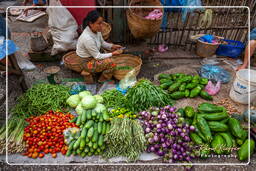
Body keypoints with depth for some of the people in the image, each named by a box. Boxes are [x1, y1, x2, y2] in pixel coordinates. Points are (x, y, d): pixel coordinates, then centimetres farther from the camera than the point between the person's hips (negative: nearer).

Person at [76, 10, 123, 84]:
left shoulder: (96, 30, -8)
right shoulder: (87, 38, -32)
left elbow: (102, 43, 10)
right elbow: (97, 56, -24)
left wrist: (112, 46, -6)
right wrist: (112, 54, -20)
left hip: (94, 56, 9)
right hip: (88, 62, -8)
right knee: (111, 62, -20)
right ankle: (103, 80, 6)